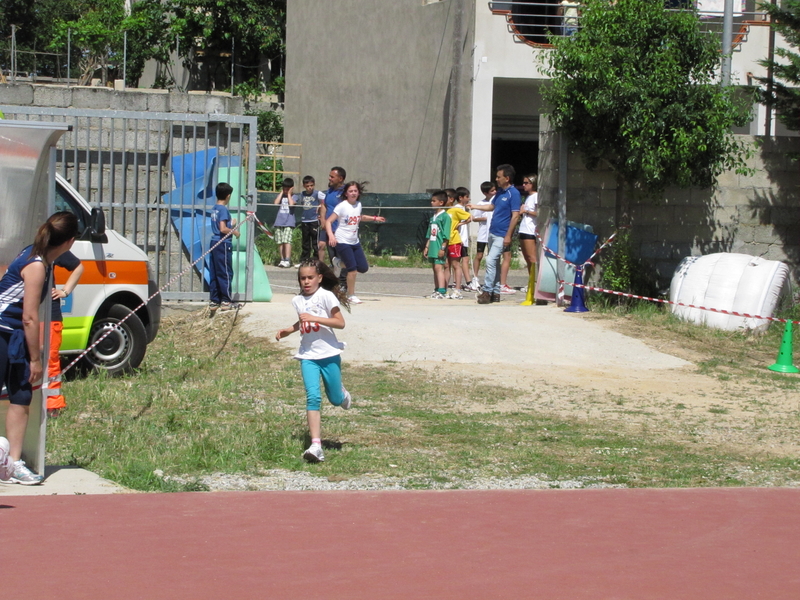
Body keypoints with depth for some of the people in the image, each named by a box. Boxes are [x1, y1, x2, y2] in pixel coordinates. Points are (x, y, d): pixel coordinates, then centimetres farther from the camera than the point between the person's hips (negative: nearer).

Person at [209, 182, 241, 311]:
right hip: (223, 244, -8)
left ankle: (214, 301, 12)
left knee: (214, 274, 9)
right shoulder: (224, 210, -15)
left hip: (214, 242, 8)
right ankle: (226, 301, 2)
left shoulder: (214, 209, 10)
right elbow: (223, 229, -21)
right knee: (226, 273, -1)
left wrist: (230, 225, 21)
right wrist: (234, 231, -8)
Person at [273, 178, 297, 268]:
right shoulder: (280, 195, 14)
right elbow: (276, 203, -4)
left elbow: (291, 204, -14)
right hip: (279, 222, 4)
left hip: (289, 223, -4)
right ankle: (282, 260, 13)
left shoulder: (293, 196, 5)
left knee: (287, 241, -14)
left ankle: (287, 260, -18)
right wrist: (281, 193, 1)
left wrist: (289, 194, -3)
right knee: (280, 242, 5)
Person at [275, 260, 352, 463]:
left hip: (329, 354, -3)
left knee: (335, 399, 8)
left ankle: (342, 393, 47)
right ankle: (316, 446, -20)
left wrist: (314, 318, -24)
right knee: (313, 397, -14)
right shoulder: (298, 301, 7)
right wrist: (287, 331, 9)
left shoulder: (326, 296, -10)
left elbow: (340, 323, -16)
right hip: (308, 356, 3)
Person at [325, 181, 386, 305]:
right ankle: (351, 295, 3)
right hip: (342, 242, -7)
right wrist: (331, 235, -30)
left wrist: (374, 218, 28)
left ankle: (340, 263, 26)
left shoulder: (358, 205, 6)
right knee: (353, 268, -13)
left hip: (355, 242, 7)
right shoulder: (342, 206, -14)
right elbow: (328, 221, -16)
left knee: (363, 268, 4)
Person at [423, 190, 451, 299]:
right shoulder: (433, 217, 17)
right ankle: (436, 291, 19)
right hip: (433, 247, 9)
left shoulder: (445, 216, -9)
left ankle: (442, 292, -20)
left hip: (439, 247, -9)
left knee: (439, 267, -15)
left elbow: (446, 235, -13)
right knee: (435, 268, 13)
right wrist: (427, 246, 19)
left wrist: (443, 247, -18)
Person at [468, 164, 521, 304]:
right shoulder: (500, 192, 13)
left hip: (502, 235, -9)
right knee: (495, 263, 11)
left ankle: (486, 291, -11)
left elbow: (515, 216, -18)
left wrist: (508, 235, -21)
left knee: (490, 261, -14)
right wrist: (475, 206, 27)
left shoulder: (513, 194, -14)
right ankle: (495, 293, 15)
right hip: (492, 233, 9)